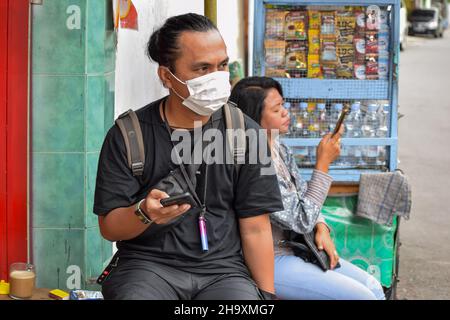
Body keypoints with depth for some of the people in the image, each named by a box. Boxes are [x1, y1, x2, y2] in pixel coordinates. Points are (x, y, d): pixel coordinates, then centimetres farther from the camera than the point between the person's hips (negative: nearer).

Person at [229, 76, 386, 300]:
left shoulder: (279, 149, 3)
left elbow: (304, 198, 15)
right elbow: (302, 221, -21)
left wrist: (321, 228, -5)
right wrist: (323, 163, -19)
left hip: (296, 248, 8)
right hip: (272, 262, -8)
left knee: (373, 288, 2)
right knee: (362, 297, -13)